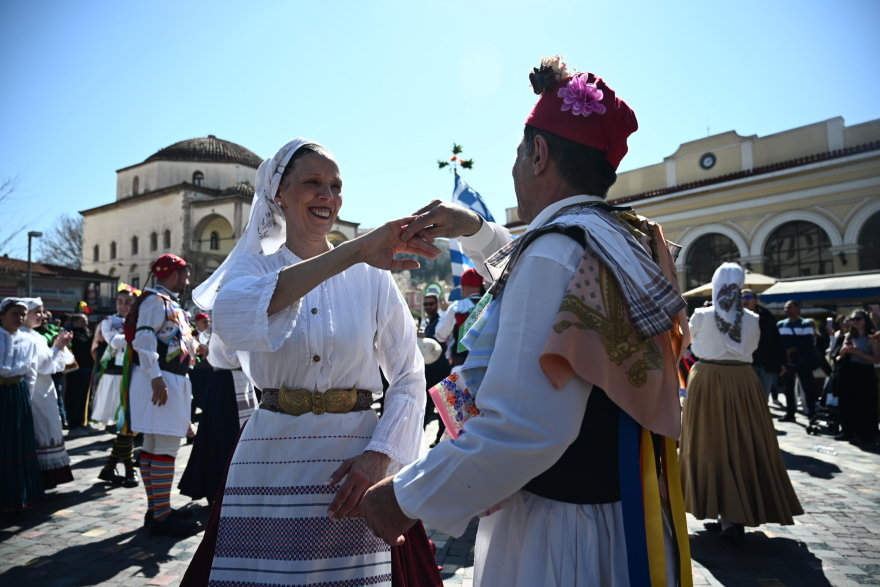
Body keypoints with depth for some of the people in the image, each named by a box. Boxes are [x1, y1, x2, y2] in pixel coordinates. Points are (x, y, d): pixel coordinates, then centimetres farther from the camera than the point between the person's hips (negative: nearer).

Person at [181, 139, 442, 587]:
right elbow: (231, 318, -25)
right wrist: (354, 251, -32)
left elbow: (410, 376, 1)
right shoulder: (252, 267, 1)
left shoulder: (370, 277, 1)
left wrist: (379, 455, -14)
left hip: (353, 465, 0)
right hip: (271, 462, 0)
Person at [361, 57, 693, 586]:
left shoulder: (557, 251, -24)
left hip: (562, 536, -9)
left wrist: (407, 498, -19)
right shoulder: (630, 241, 5)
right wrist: (475, 229, 21)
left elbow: (522, 430, -32)